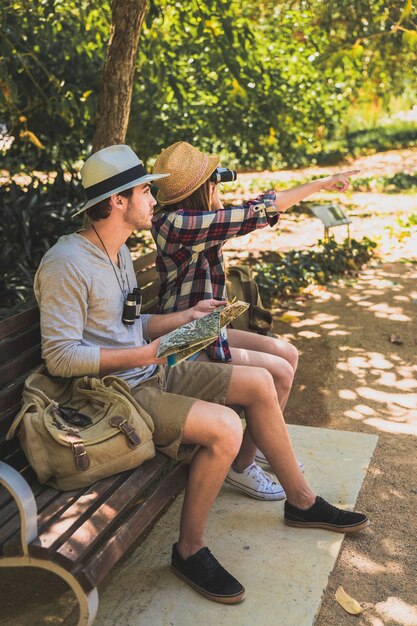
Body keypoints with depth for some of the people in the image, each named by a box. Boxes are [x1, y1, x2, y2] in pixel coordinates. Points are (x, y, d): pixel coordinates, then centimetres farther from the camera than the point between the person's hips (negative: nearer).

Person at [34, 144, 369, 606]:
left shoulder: (119, 252, 11)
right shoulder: (67, 264, -19)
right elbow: (60, 356, -23)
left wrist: (185, 317, 7)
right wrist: (145, 354, -24)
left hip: (149, 372, 10)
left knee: (259, 383, 4)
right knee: (224, 427, -28)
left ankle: (301, 501, 20)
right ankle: (189, 550, -6)